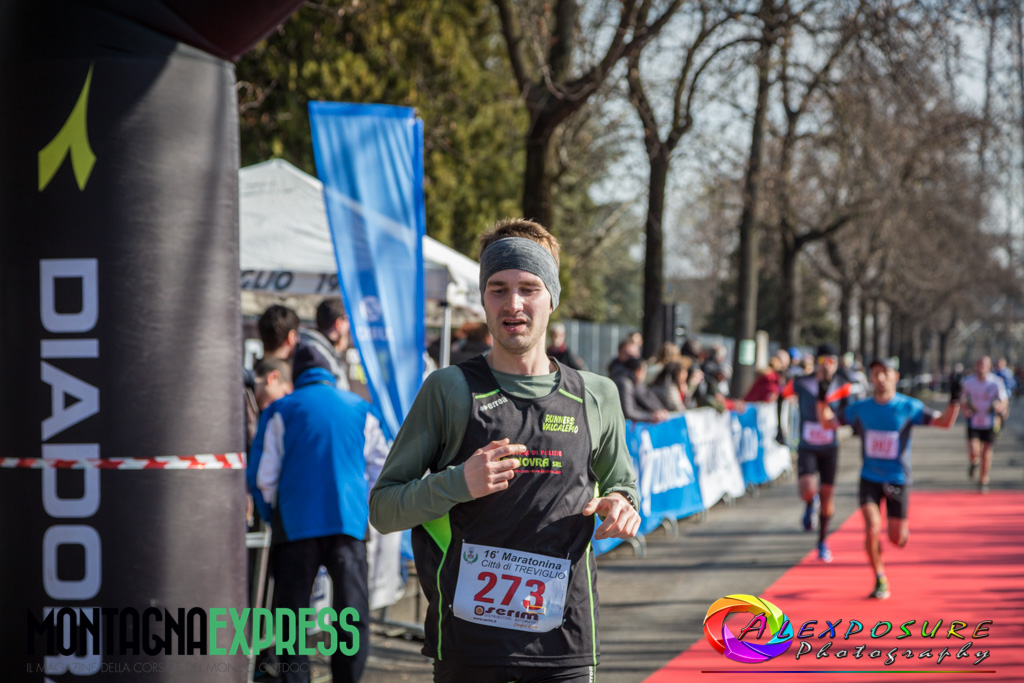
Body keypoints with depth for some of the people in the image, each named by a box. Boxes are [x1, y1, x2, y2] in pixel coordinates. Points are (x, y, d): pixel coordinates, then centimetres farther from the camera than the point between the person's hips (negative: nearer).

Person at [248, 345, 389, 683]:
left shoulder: (280, 411, 5)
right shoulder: (361, 410, 10)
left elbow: (262, 477, 3)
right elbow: (380, 473, 12)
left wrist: (273, 516, 17)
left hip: (296, 524, -1)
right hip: (350, 524, 1)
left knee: (291, 612, 5)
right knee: (353, 613, 5)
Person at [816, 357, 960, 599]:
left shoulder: (909, 407, -7)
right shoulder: (860, 408, -1)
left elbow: (944, 422, -9)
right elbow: (827, 422, 6)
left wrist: (954, 401, -27)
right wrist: (822, 400, -11)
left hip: (897, 479, -1)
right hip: (870, 478, 1)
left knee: (896, 539, 1)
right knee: (872, 529, -16)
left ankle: (904, 528, 41)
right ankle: (880, 582, 2)